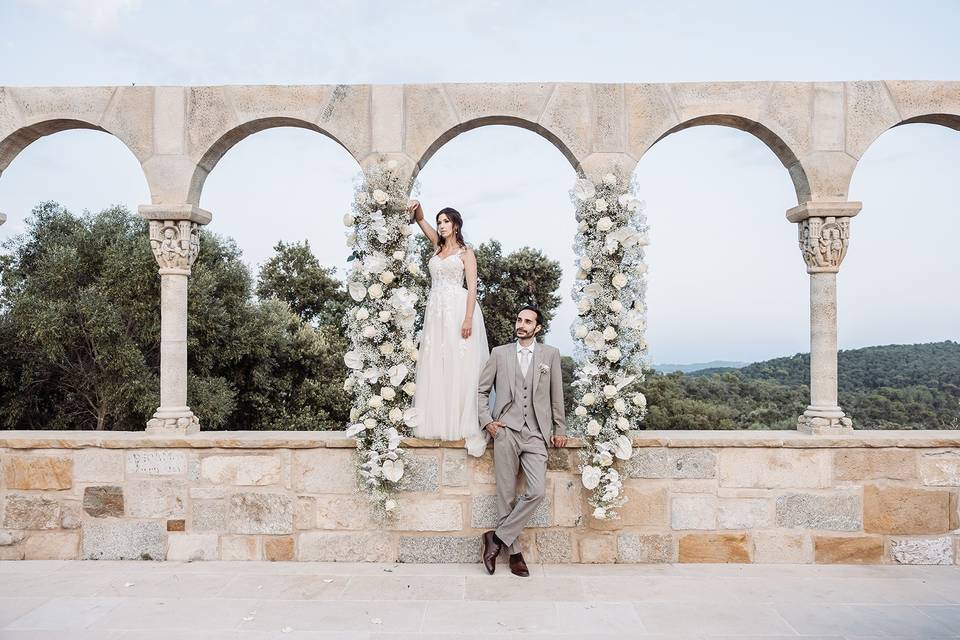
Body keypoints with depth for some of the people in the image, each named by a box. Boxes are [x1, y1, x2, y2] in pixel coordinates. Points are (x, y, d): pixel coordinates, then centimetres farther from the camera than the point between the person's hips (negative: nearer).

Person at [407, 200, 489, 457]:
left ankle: (463, 424, -6)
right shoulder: (438, 246, 19)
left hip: (458, 310, -6)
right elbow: (421, 221, 15)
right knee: (435, 367, 2)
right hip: (436, 311, 6)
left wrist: (468, 319, -18)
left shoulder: (466, 252, 3)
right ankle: (438, 423, 6)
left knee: (460, 367, -8)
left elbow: (472, 288, -6)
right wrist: (417, 208, -8)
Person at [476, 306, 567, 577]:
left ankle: (498, 538, -1)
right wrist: (487, 421, 2)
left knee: (536, 492, -15)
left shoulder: (550, 354, 11)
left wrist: (560, 429, 12)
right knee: (507, 495, 0)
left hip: (536, 434, 0)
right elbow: (480, 390, 13)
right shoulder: (499, 353, 10)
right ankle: (514, 552, 12)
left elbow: (557, 395, 13)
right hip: (505, 431, 0)